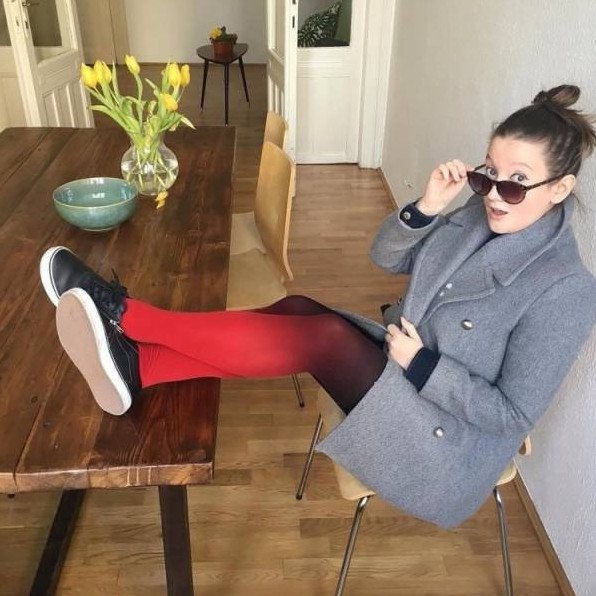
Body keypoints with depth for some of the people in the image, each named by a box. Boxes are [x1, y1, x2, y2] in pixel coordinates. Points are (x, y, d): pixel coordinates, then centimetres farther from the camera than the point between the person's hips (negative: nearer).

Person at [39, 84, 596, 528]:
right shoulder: (480, 214, -1)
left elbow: (514, 414, -18)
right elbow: (385, 257, 3)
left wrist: (422, 364, -23)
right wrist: (425, 207, -15)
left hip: (443, 442, -7)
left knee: (322, 337, -27)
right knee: (297, 311, -15)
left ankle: (124, 314, -21)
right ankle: (135, 364, -22)